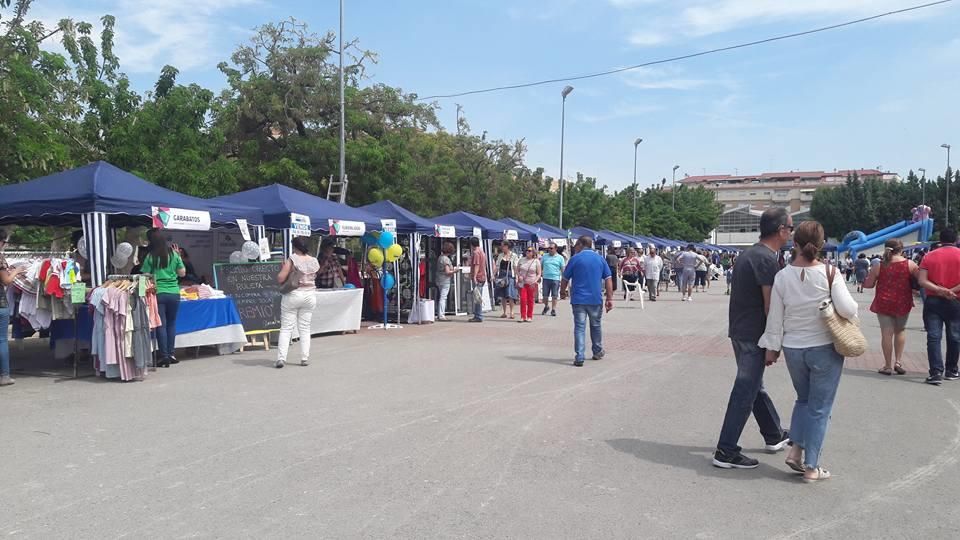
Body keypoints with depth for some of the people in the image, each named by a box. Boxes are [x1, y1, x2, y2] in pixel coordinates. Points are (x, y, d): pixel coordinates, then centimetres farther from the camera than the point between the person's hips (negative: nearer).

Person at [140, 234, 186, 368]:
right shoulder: (174, 255, 4)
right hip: (174, 293, 2)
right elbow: (182, 273, 10)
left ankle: (165, 357, 0)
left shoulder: (150, 257, -2)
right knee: (171, 323, 13)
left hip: (158, 293, -2)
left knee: (161, 325, 1)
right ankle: (171, 354, 14)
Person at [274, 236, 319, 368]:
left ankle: (281, 358, -5)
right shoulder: (314, 261, 2)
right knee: (305, 328, 10)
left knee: (286, 328, 1)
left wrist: (283, 268, 3)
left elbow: (280, 279, -14)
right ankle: (305, 358, 9)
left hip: (292, 295, -4)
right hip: (310, 295, 4)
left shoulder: (292, 259, -12)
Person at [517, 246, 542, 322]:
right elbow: (517, 270, 15)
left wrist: (535, 281, -12)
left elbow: (539, 274, 2)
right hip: (522, 283, 2)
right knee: (523, 299, -7)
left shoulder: (536, 261, 1)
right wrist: (519, 276, -4)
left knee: (530, 301, 3)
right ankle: (523, 317, -1)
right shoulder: (522, 260, 8)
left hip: (531, 284, -1)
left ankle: (529, 317, 12)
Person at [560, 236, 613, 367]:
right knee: (596, 325, 19)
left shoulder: (575, 258, -3)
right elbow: (608, 279, 1)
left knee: (579, 327, -1)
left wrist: (562, 292, 18)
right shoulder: (600, 259, 5)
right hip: (596, 299, 3)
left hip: (578, 299, -3)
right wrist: (610, 298, 2)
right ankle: (597, 352, 33)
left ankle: (579, 357, -7)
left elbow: (565, 278, 1)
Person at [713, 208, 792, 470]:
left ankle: (774, 436, 38)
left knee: (755, 386, 20)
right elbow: (770, 305, -19)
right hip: (753, 335, -10)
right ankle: (726, 452, -1)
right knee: (745, 393, -5)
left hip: (739, 330, 10)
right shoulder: (767, 259, -17)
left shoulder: (748, 254, 12)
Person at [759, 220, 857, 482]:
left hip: (793, 349, 3)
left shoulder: (783, 276, -5)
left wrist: (772, 347, 9)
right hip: (825, 348, -3)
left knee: (804, 399, 24)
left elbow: (775, 317, -1)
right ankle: (811, 467, 12)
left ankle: (796, 449, 12)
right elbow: (847, 309, -19)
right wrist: (853, 313, 4)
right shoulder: (830, 273, -12)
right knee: (820, 408, 8)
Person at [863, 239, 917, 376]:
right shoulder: (910, 264, -5)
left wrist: (866, 279, 18)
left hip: (883, 303, -1)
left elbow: (868, 284, -3)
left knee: (887, 333, 3)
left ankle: (888, 366, 8)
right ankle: (898, 361, 12)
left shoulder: (879, 266, -6)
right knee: (900, 330, 20)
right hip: (903, 303, 1)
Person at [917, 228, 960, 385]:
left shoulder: (929, 256, 1)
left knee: (933, 337, -2)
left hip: (933, 301, 0)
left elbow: (922, 280, -9)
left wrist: (939, 290, -15)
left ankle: (936, 372, -11)